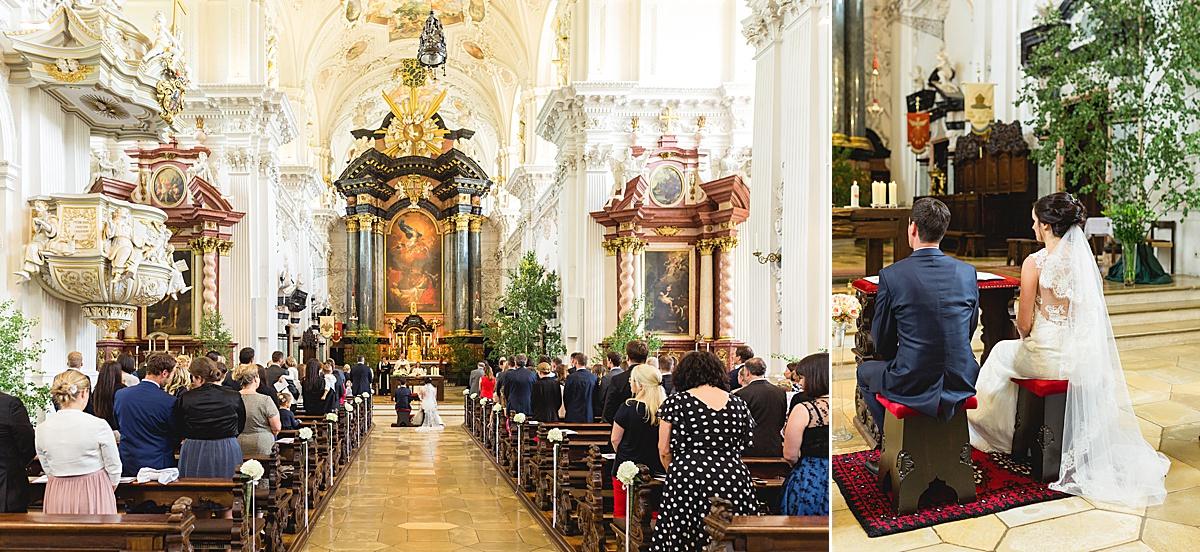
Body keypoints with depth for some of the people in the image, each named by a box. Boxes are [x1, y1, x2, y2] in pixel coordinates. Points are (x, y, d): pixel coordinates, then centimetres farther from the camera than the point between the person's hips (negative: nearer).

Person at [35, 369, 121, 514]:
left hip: (56, 497, 4)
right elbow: (114, 467, -6)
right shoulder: (98, 425, -16)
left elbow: (48, 470, 6)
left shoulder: (42, 429, -5)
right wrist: (109, 490, 13)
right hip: (94, 496, -4)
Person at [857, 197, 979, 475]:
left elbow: (882, 341, -3)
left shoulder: (891, 275, -14)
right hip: (961, 383, 5)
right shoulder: (967, 272, -1)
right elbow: (969, 330, 11)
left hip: (914, 384, -4)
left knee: (865, 371, 27)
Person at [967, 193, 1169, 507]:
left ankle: (990, 429, 39)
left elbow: (1024, 323, -13)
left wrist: (1025, 336, 10)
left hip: (1050, 354, -5)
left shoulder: (1035, 263, -17)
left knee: (1001, 354, 24)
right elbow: (1090, 311, 12)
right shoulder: (1083, 259, 1)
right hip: (1081, 353, 5)